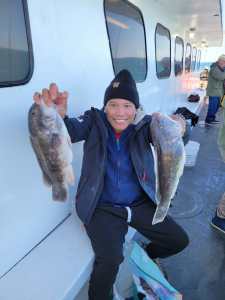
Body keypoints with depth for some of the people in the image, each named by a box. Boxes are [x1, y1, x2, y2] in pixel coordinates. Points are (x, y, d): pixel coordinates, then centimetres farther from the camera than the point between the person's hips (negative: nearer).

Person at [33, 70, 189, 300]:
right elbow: (70, 130, -27)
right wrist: (57, 116, -51)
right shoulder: (95, 121, -8)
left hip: (141, 203, 3)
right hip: (103, 208, -3)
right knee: (110, 260, -23)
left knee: (179, 241, 7)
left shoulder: (143, 124, -5)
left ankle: (147, 256, 40)